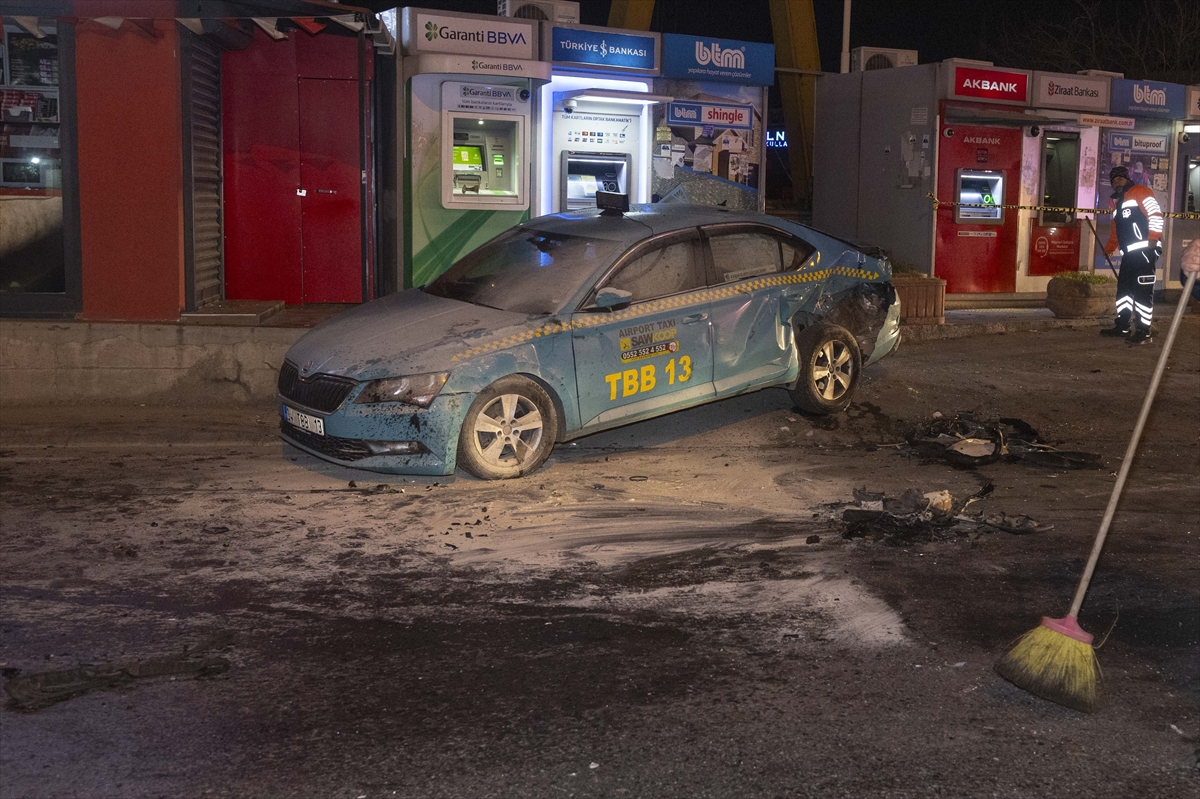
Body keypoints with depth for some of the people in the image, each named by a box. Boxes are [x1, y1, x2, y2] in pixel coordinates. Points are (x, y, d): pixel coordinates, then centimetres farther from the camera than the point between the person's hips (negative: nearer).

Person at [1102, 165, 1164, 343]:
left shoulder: (1140, 192, -1)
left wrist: (1152, 243, -19)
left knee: (1142, 289, -10)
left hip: (1145, 250, -9)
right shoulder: (1117, 203, 26)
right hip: (1129, 253, 9)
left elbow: (1156, 215, -12)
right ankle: (1123, 325, 21)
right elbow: (1116, 231, 33)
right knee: (1124, 287, 12)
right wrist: (1107, 250, 29)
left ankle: (1144, 331, -9)